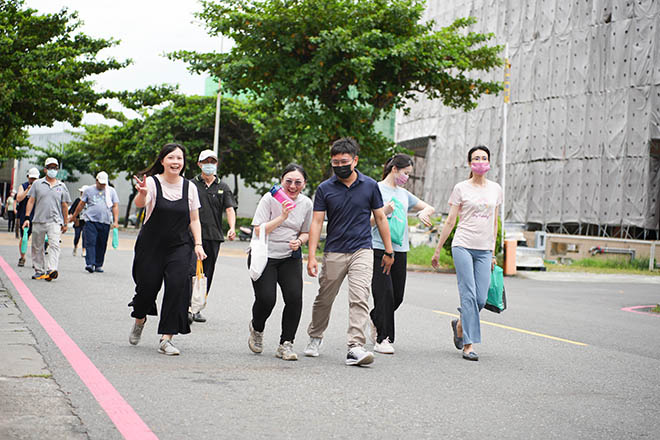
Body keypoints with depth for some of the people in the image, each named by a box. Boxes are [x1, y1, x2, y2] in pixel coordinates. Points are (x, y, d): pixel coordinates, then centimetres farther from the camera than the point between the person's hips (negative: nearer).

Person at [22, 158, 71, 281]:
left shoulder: (62, 186, 10)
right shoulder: (37, 184, 8)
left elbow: (64, 206, 13)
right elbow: (31, 201, 6)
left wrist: (65, 223, 13)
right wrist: (27, 218, -2)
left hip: (55, 221, -1)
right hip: (38, 221, 1)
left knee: (54, 245, -18)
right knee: (37, 247, 7)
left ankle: (51, 270, -27)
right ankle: (39, 271, 18)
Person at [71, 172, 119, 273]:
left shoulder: (111, 191, 11)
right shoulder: (89, 190, 9)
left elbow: (115, 206, 6)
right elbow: (81, 204, 15)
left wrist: (115, 221, -4)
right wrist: (74, 216, 16)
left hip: (105, 222, 1)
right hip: (91, 221, -1)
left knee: (102, 245, 4)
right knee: (90, 243, -12)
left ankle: (98, 265, 13)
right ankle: (89, 264, -17)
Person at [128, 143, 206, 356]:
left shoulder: (189, 187, 5)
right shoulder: (152, 182, -6)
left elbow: (194, 220, 10)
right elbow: (140, 203, -27)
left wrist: (198, 244, -2)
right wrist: (142, 193, -49)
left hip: (180, 246, 2)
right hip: (151, 245, -2)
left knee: (178, 285, -15)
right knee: (147, 286, 2)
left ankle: (166, 339, -11)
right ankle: (140, 319, 38)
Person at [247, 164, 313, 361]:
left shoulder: (306, 203, 3)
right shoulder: (270, 198, -9)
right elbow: (259, 230, -14)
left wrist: (299, 241, -7)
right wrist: (282, 216, -24)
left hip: (291, 257, 3)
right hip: (264, 255, -3)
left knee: (295, 298, -14)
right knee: (266, 299, -13)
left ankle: (286, 344, 1)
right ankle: (257, 328, 22)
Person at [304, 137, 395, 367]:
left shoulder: (370, 186, 3)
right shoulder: (325, 188, 1)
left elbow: (380, 218, 10)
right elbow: (317, 222, -1)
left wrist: (389, 251, 10)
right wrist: (311, 256, -9)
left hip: (362, 251, -1)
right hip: (333, 252, 1)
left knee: (359, 299, -15)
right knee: (324, 299, 11)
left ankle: (355, 347, -20)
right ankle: (315, 338, 34)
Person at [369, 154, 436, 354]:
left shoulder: (404, 194, 18)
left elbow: (430, 208, 25)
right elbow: (367, 222, -4)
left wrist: (424, 212, 3)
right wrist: (384, 212, -19)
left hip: (400, 250, 6)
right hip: (379, 249, -6)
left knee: (397, 296, 6)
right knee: (385, 294, -10)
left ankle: (375, 320, 32)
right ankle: (383, 339, -4)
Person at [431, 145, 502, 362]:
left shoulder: (495, 189, 12)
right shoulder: (461, 188, 1)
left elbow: (494, 223, 17)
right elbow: (450, 222, 3)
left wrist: (493, 253, 16)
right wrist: (437, 250, 2)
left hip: (484, 250, 4)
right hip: (463, 246, -4)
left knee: (481, 299, -2)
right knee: (468, 295, -10)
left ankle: (460, 324, 27)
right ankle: (468, 345, -5)